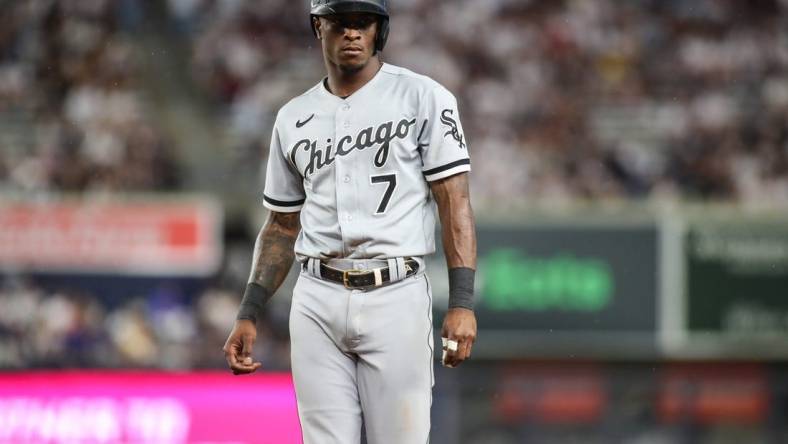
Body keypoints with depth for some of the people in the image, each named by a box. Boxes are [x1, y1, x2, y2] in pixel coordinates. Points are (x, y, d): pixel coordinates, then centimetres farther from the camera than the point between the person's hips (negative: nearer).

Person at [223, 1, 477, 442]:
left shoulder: (423, 98, 0)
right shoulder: (294, 119, 13)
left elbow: (455, 203, -4)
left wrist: (462, 303, -13)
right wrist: (249, 314, 9)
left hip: (396, 298, -4)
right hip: (317, 302, 4)